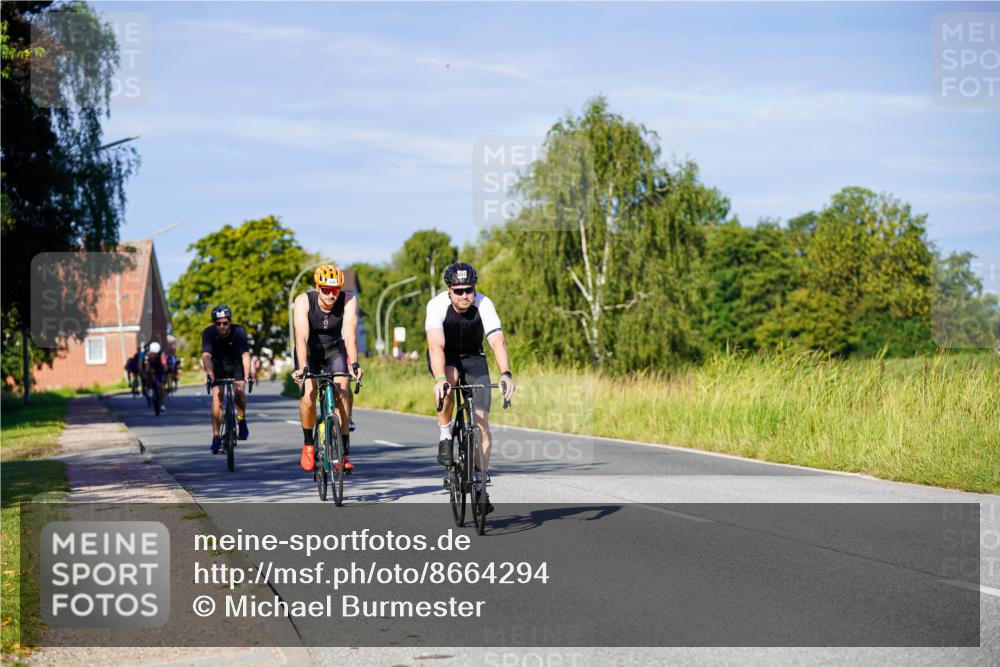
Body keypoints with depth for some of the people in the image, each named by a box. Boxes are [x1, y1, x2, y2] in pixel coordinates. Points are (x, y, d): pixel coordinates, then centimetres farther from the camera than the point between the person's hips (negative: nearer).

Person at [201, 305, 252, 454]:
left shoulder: (239, 331, -27)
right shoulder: (209, 333, -25)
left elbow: (245, 355, -36)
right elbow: (206, 355, -37)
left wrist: (247, 375, -53)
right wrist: (209, 373, -56)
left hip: (236, 364, -1)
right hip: (218, 365, 1)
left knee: (238, 390, -24)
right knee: (216, 396, -16)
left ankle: (242, 420, 4)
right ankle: (216, 437, -14)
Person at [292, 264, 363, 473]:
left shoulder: (348, 300, -23)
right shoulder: (304, 301, -26)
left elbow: (350, 336, -32)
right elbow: (301, 337, -36)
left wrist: (354, 364, -47)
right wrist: (302, 367, -49)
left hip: (334, 350, 1)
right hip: (309, 353, -1)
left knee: (342, 392, -19)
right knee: (308, 395, -22)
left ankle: (343, 452, -11)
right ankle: (308, 444, 2)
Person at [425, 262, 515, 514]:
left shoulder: (483, 305, -25)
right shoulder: (437, 306, -28)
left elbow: (498, 342, -36)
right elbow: (436, 346, -40)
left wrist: (506, 374, -52)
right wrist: (440, 379, -56)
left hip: (473, 358, 1)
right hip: (445, 358, -1)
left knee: (481, 419, -10)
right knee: (448, 381, -37)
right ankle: (445, 438, -16)